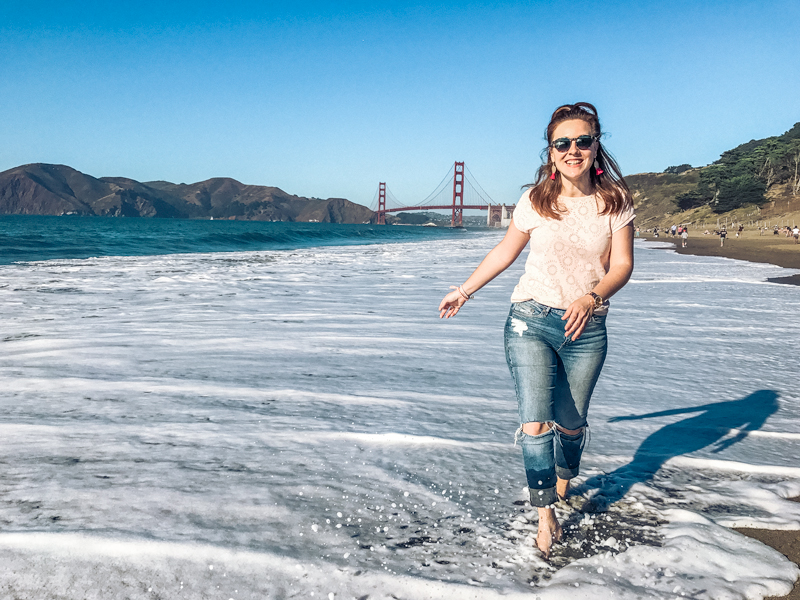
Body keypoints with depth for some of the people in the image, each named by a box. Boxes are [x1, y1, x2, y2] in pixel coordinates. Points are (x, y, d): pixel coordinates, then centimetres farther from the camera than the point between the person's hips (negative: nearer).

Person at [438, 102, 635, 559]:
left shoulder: (615, 201, -2)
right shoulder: (535, 201, -2)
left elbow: (622, 265, -5)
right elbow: (505, 252, 12)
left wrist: (591, 297, -25)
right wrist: (465, 291, 18)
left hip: (586, 328, 1)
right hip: (531, 319, 0)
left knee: (571, 423, 12)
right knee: (535, 424, -11)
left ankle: (564, 480, 44)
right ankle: (546, 514, 4)